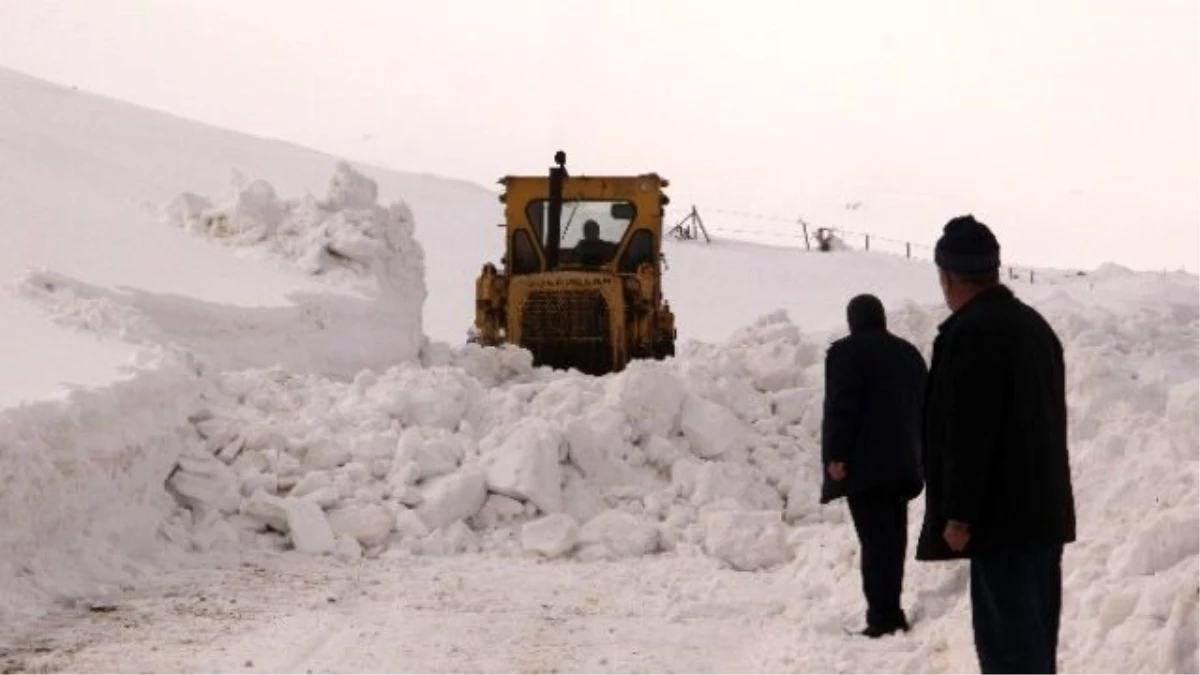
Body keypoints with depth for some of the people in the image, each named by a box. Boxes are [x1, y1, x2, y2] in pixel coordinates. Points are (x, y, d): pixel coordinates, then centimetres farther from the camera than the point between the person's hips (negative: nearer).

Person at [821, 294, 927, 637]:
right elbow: (922, 407, 21)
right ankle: (890, 612, 15)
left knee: (876, 539, -9)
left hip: (865, 464, -7)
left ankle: (882, 615, -13)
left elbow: (840, 407, -15)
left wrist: (835, 455, -14)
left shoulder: (846, 352, -5)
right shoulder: (909, 353, 17)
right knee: (893, 536, 13)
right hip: (903, 464, 7)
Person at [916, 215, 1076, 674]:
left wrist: (958, 514, -16)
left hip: (1003, 516, -10)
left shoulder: (969, 332, -15)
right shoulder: (1035, 325, 15)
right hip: (1043, 509, 10)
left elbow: (967, 432, -20)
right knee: (1034, 634, 15)